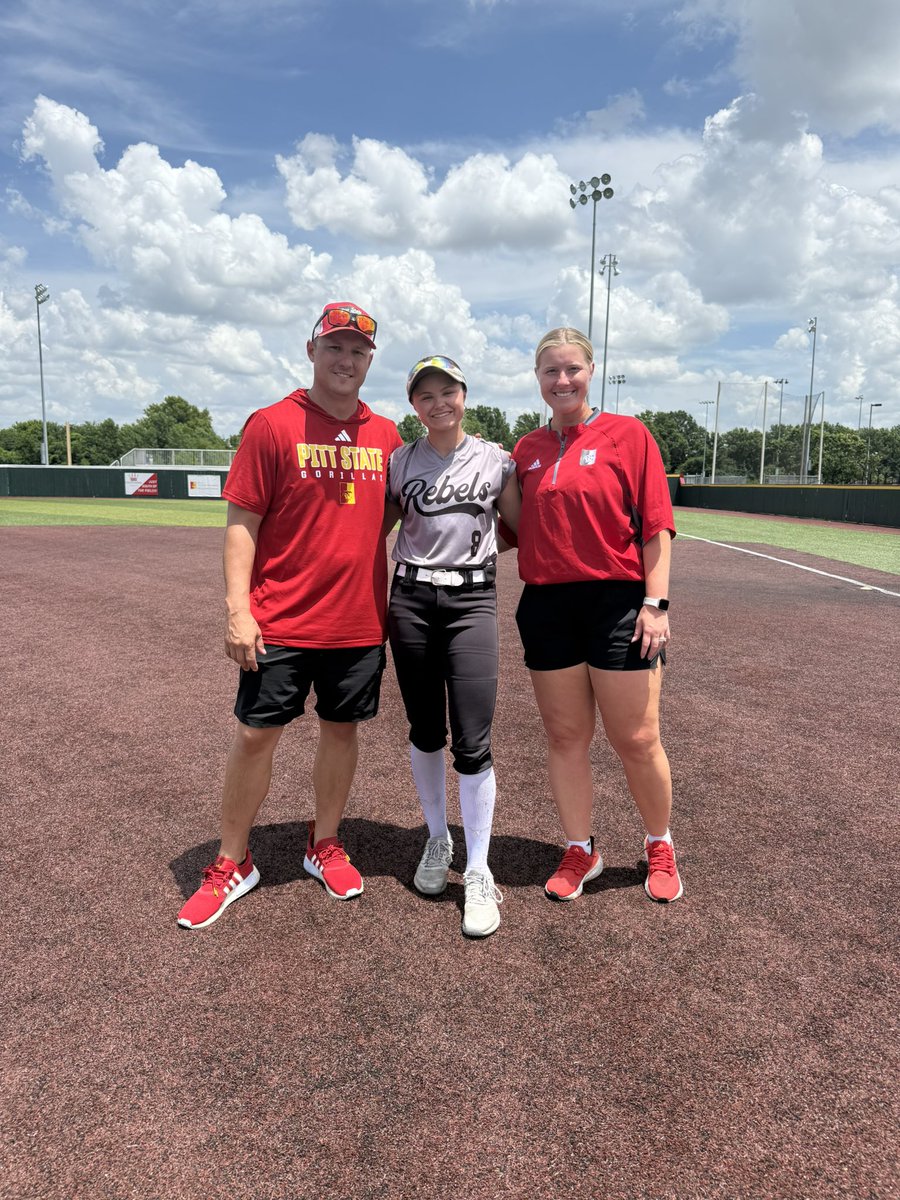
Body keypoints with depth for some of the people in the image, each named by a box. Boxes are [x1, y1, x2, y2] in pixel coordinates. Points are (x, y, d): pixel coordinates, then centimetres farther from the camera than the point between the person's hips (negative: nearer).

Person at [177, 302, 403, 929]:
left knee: (342, 729, 13)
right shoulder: (273, 425, -5)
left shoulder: (386, 435, 7)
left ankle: (325, 845, 33)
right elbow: (242, 522, -7)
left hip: (360, 623, 4)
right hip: (281, 623, -3)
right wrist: (238, 608, -15)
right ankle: (232, 864, 23)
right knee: (256, 733, 5)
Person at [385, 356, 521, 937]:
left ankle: (479, 872, 7)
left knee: (472, 743, -7)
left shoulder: (494, 459, 5)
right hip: (411, 600, 2)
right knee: (425, 731, 10)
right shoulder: (400, 462, 8)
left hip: (472, 600, -2)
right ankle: (437, 839, 31)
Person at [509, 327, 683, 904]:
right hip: (546, 605, 4)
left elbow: (655, 527, -4)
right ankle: (580, 850, 28)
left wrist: (655, 603, -10)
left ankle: (660, 847, 28)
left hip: (618, 603, -3)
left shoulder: (629, 434, 0)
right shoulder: (526, 449, 11)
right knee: (566, 737, 10)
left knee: (637, 739, 3)